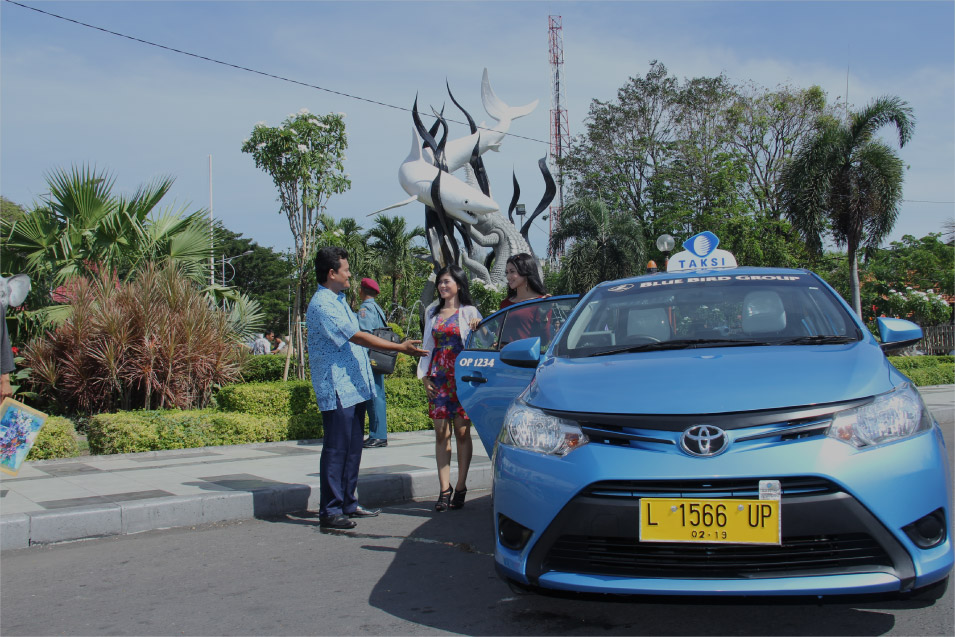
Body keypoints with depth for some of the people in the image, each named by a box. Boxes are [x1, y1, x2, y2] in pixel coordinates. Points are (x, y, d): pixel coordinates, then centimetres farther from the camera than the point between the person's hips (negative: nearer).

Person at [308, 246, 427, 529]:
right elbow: (358, 337, -20)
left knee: (353, 448, 13)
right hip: (337, 389, -10)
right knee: (336, 450, -6)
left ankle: (348, 503, 21)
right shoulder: (322, 305, -16)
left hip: (354, 387, 10)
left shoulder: (339, 300, 17)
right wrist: (400, 347, -19)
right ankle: (330, 511, 0)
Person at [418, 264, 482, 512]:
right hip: (438, 378, 3)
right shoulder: (432, 312, 17)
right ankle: (444, 489, 2)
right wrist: (424, 376, 10)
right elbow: (427, 345, 19)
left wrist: (478, 326, -20)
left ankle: (461, 487, 5)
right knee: (441, 433, 0)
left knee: (462, 432, -1)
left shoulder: (469, 312, 5)